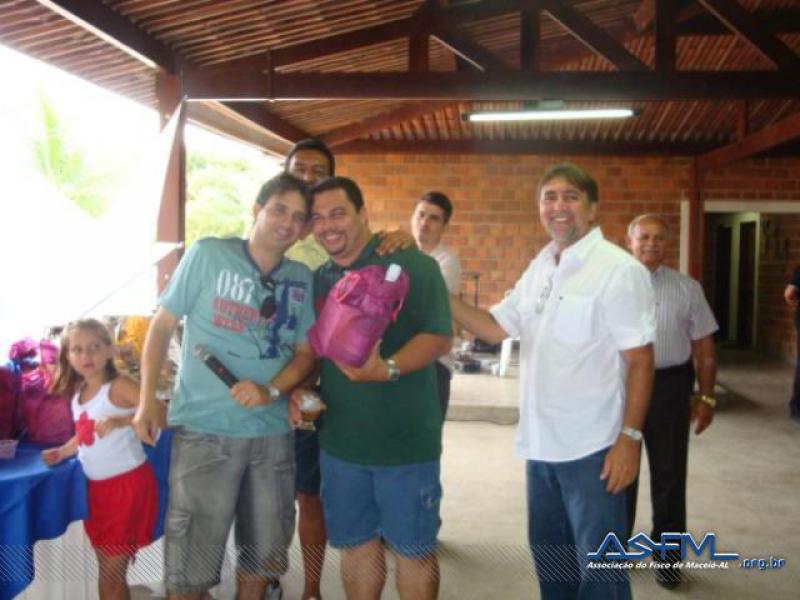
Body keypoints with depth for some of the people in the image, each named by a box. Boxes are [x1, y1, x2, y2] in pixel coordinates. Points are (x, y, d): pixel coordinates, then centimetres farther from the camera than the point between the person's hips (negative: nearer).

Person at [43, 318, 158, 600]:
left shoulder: (119, 386, -16)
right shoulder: (77, 392, 8)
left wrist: (120, 420, -37)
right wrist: (64, 451, 5)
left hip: (127, 485, -8)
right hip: (96, 487, 8)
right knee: (108, 573, 19)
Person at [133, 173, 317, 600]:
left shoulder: (301, 279, 5)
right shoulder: (207, 254, -5)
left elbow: (306, 351, 7)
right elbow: (162, 324, 0)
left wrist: (271, 391, -12)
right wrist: (147, 400, -5)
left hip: (272, 433, 4)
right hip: (204, 430, -3)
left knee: (263, 554, 17)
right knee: (191, 564, 4)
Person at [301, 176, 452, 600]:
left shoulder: (411, 265, -11)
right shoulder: (317, 281, 8)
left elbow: (439, 337, -18)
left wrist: (388, 369, -33)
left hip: (405, 441, -5)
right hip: (339, 441, 5)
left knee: (413, 548, 9)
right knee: (355, 543, 17)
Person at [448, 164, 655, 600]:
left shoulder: (619, 270, -13)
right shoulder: (540, 267, 9)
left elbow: (640, 360, -14)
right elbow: (494, 327, 10)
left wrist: (630, 437, -18)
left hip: (592, 448, -7)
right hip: (540, 443, 7)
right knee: (549, 556, 21)